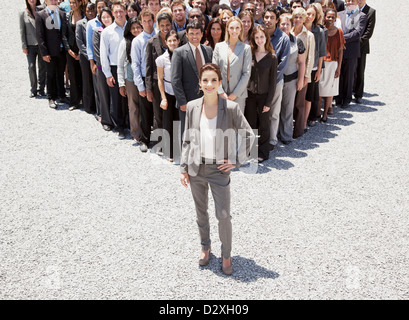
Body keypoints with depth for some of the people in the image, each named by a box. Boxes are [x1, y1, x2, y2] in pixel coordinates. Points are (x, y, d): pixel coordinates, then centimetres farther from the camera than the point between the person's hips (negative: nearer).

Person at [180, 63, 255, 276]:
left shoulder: (231, 108, -9)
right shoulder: (192, 107, 0)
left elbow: (248, 135, -1)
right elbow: (187, 139, 7)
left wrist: (236, 160, -5)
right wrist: (184, 167, 6)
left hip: (219, 169, -2)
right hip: (196, 169, 3)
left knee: (223, 216, 1)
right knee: (201, 212, 16)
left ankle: (226, 255, 24)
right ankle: (205, 247, 39)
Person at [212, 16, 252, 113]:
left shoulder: (246, 48, 3)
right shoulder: (219, 46, 8)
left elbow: (246, 73, -2)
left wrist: (235, 93, -8)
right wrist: (221, 92, -5)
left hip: (238, 95, -1)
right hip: (220, 94, 1)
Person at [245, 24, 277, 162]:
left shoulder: (272, 57, -3)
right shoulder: (249, 54, 3)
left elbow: (273, 81, -4)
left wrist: (268, 102, -8)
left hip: (263, 95, -2)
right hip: (250, 94, 2)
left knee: (263, 124, 7)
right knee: (250, 123, 9)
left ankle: (263, 152, 21)